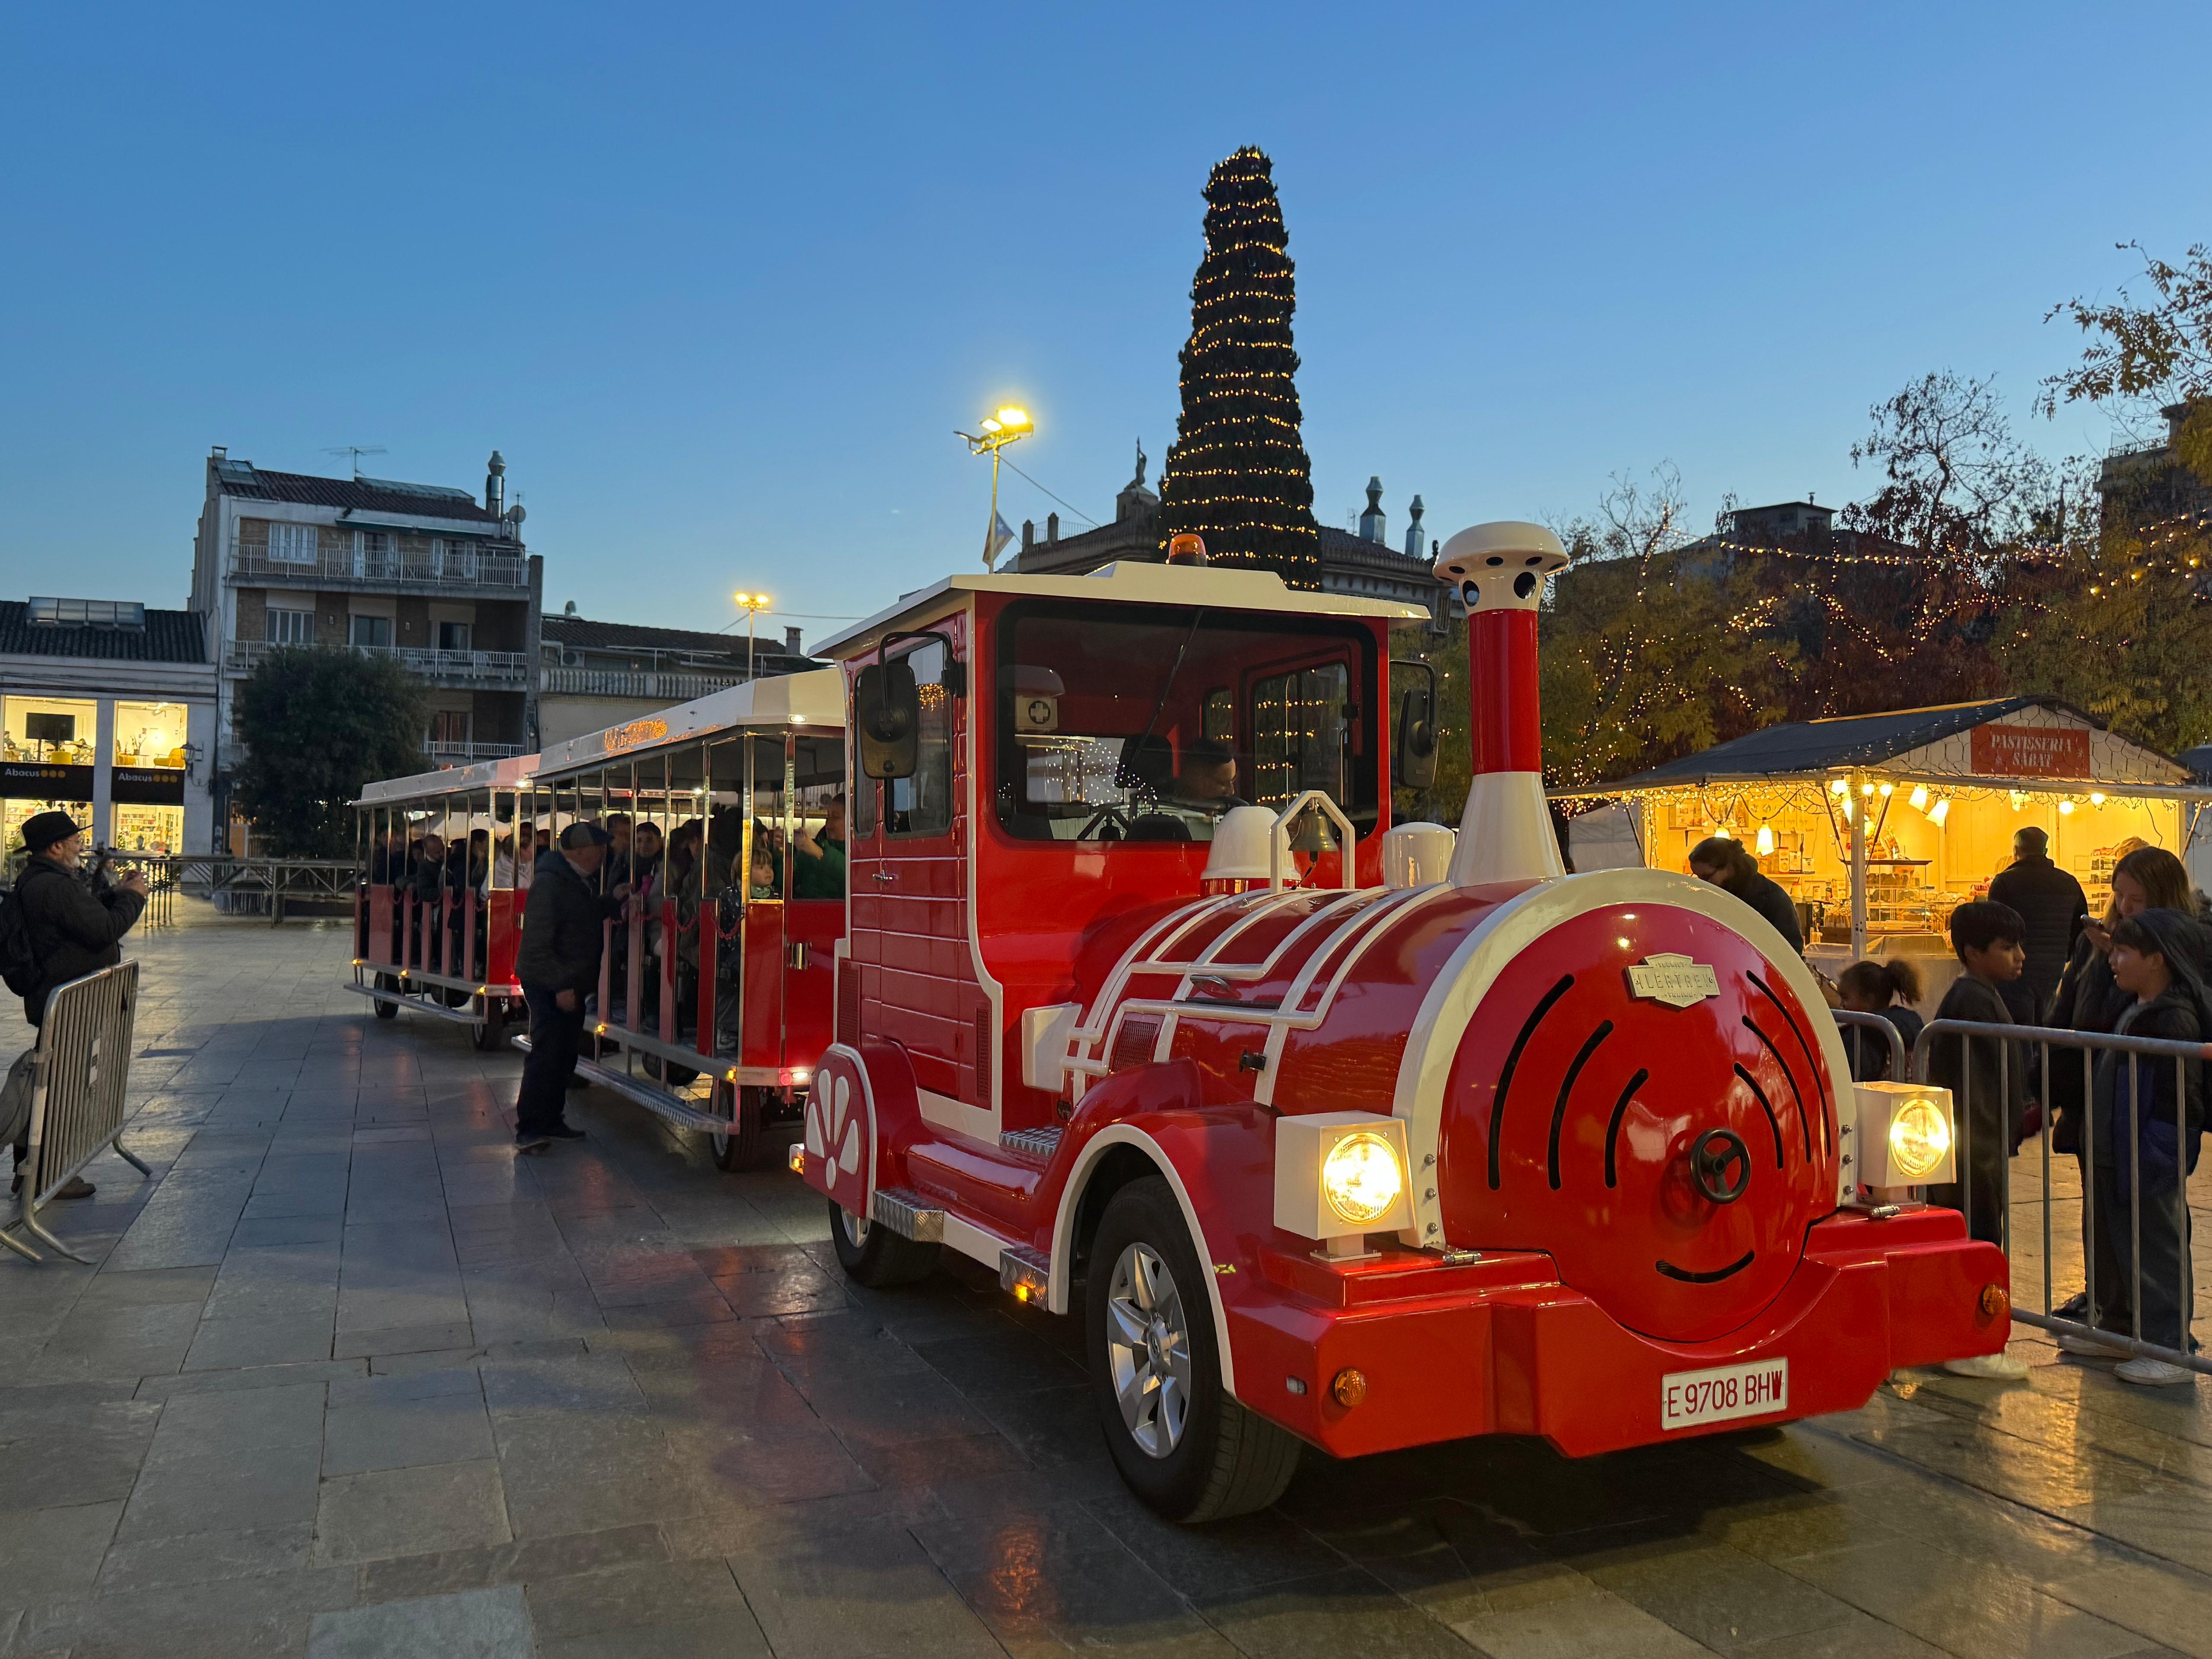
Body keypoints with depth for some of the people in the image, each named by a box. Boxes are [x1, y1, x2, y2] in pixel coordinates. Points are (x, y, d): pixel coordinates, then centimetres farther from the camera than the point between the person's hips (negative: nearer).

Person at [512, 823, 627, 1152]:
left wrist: (613, 900, 10)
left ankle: (550, 1122, 23)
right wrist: (560, 985, -24)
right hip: (547, 985, -10)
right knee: (546, 1055, -11)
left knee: (565, 1054, 13)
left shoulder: (581, 880, 12)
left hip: (571, 984, 10)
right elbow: (537, 945, -22)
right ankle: (528, 1130, -8)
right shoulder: (549, 884, -19)